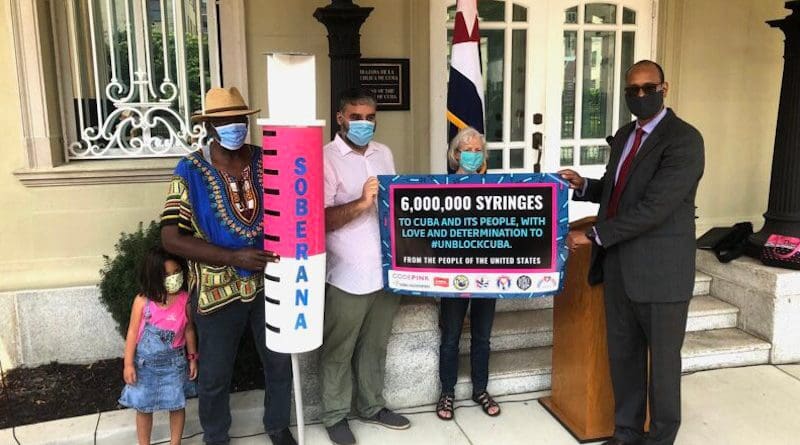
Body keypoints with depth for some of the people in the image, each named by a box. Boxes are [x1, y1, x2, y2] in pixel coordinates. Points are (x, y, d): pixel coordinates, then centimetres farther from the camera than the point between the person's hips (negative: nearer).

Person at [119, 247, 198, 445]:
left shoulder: (185, 300, -11)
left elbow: (189, 330, 2)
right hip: (145, 362, -1)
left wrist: (192, 358, 7)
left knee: (177, 405, 10)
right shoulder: (142, 301, -14)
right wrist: (128, 364, -8)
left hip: (173, 362, 1)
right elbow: (133, 332, -7)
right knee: (143, 407, 12)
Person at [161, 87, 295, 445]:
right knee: (215, 375, 14)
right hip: (218, 290, -3)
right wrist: (233, 257, -25)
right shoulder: (190, 171, -11)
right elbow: (171, 238, -16)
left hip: (269, 283, 3)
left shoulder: (266, 161, -2)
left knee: (280, 362, 17)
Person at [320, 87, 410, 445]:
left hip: (386, 270, 6)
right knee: (339, 350, 10)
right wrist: (361, 204, -29)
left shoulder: (384, 154, 11)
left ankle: (371, 406, 35)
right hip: (348, 276, -6)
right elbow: (319, 220, -17)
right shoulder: (326, 159, -10)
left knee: (375, 346, 19)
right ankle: (336, 415, 26)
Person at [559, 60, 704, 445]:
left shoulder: (684, 140, -14)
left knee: (662, 357, 9)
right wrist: (583, 186, 4)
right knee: (622, 353, 16)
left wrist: (594, 235, -19)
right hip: (618, 263, 7)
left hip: (660, 268, -7)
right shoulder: (625, 135, 12)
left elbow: (654, 206, -23)